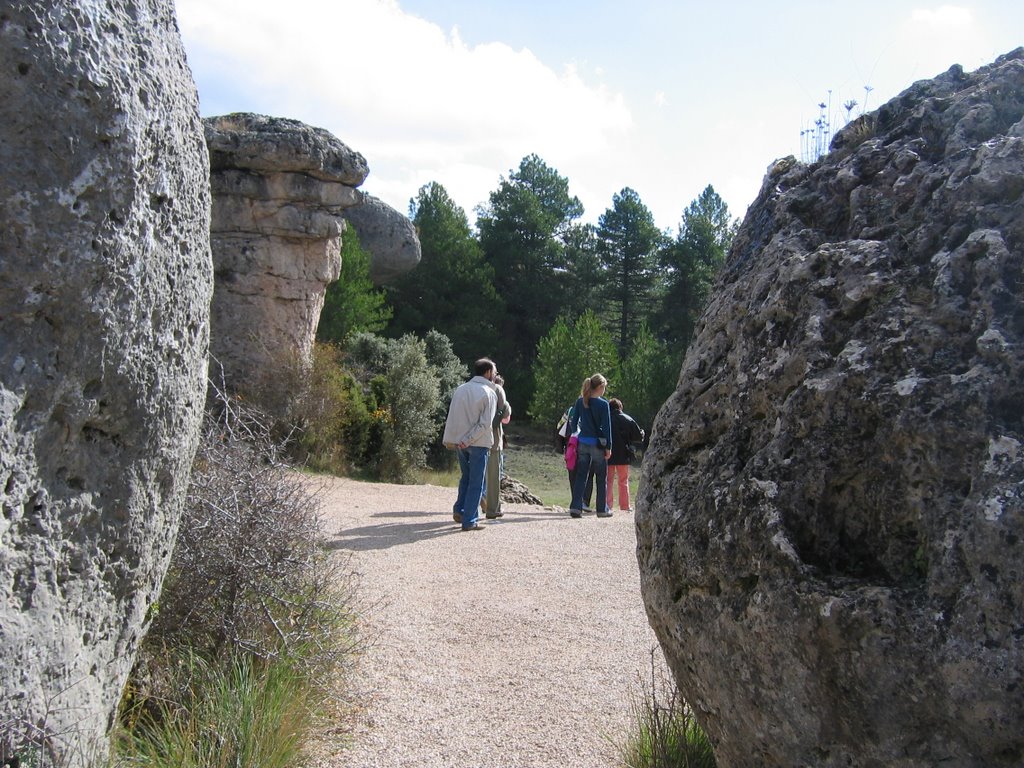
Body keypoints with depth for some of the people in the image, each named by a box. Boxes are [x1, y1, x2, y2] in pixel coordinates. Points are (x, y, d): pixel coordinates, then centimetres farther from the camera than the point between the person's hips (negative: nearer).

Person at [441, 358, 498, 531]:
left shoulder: (460, 389, 6)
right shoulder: (489, 393, -9)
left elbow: (451, 416, 5)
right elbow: (485, 423, -16)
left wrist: (448, 438, 8)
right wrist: (469, 440, -14)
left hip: (459, 442, 5)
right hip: (479, 443, -5)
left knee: (466, 477, 23)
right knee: (476, 483, 3)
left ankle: (459, 510, 15)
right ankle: (469, 521, 3)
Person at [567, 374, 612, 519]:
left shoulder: (580, 402, 3)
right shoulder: (603, 404, -10)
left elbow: (573, 423, 6)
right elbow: (607, 427, -9)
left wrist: (575, 437, 18)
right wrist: (608, 447, -4)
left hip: (582, 443, 4)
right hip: (597, 444, -4)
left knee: (581, 476, 8)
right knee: (601, 478, 8)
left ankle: (575, 507, 0)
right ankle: (602, 509, 14)